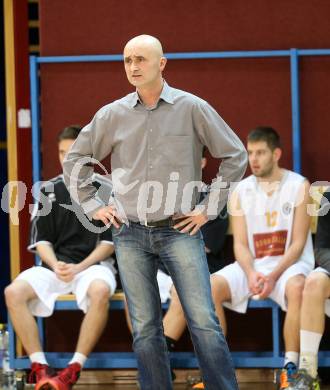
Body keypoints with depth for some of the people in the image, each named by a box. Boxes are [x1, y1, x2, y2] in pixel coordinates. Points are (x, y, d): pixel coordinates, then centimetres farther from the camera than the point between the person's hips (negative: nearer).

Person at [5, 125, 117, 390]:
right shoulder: (49, 191, 10)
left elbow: (109, 241, -1)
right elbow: (41, 240, 7)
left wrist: (79, 268, -15)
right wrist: (55, 266, -14)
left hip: (93, 265, -3)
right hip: (55, 266, 3)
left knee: (100, 291, -39)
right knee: (14, 292, -27)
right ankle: (40, 369, -26)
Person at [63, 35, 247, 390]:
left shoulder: (192, 109, -1)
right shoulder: (112, 115, 6)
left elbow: (235, 155, 4)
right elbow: (74, 160, 19)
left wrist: (210, 208, 1)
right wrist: (92, 206, 10)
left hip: (179, 231, -2)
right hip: (130, 234, 3)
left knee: (204, 323, -9)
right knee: (145, 330, 4)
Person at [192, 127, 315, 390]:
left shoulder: (298, 186, -4)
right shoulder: (241, 191, 5)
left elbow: (298, 242, -8)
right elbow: (240, 244, 2)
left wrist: (274, 276, -22)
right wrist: (251, 274, -20)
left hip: (289, 263, -3)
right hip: (252, 266, 4)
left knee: (296, 287, -39)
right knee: (210, 287, -24)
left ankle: (290, 368, -32)